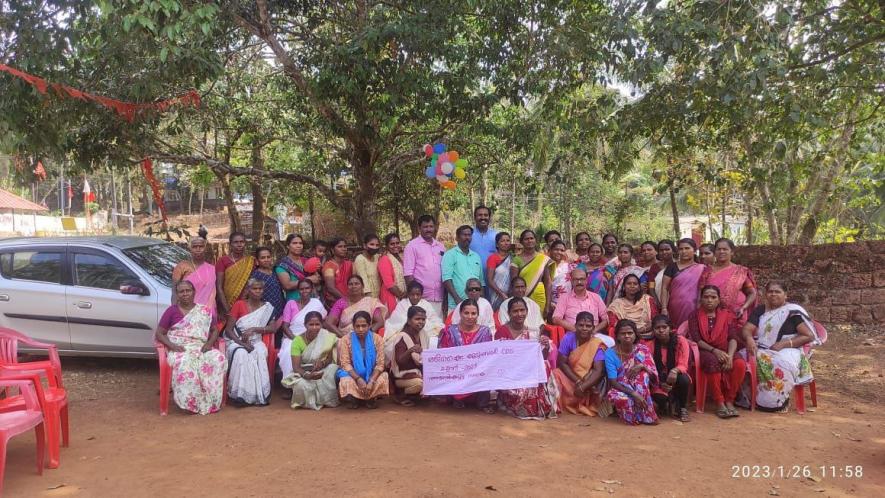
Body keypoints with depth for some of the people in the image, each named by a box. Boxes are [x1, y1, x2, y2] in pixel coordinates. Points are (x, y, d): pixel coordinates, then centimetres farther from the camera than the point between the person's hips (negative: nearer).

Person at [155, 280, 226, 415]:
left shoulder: (205, 310, 14)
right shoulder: (171, 311, 7)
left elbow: (214, 330, 17)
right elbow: (159, 333, 5)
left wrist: (210, 343, -5)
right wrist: (172, 345, -14)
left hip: (201, 347, 3)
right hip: (179, 349, -2)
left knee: (218, 359, -30)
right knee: (184, 363, -39)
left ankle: (211, 401, -24)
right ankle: (190, 402, -27)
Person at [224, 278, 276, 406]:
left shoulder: (267, 307, 9)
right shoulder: (239, 305, 2)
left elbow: (273, 328, -3)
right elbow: (228, 329, -3)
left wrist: (253, 329, -17)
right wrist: (241, 343, -19)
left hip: (255, 341, 2)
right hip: (236, 341, -1)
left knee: (261, 353, -33)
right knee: (241, 354, -36)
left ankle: (260, 393, -30)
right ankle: (241, 393, -31)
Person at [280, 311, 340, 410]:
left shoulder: (327, 337, -10)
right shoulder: (297, 341, -13)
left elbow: (330, 359, -9)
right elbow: (296, 367, -18)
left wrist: (322, 363, -34)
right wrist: (307, 375, -40)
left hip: (323, 371, 1)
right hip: (303, 373, -1)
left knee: (332, 369, -31)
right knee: (301, 385, -34)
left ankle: (327, 400, -11)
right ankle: (310, 402, 1)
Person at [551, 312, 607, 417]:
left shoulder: (597, 344, -15)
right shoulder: (568, 338, -11)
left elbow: (598, 371, -22)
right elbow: (562, 363, -11)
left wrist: (583, 386, -35)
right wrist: (578, 382, -22)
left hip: (589, 381, 0)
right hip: (570, 377, 1)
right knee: (556, 375, -26)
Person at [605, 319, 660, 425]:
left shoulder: (643, 350, -6)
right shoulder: (610, 353, -13)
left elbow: (654, 378, -11)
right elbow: (613, 382, -19)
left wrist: (642, 367, -32)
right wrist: (633, 393, -34)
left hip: (642, 389, 2)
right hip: (622, 389, -2)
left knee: (641, 369, -27)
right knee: (614, 395, -38)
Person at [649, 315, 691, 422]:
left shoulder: (680, 341, -11)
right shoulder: (651, 345, -8)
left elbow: (683, 365, -14)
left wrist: (675, 371, -38)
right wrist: (660, 383, -24)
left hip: (676, 377, 0)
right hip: (660, 380, 0)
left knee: (684, 380, -36)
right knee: (658, 396, -32)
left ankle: (682, 408, -6)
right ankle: (668, 404, 10)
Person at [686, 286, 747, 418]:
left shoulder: (728, 315, 13)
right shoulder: (695, 316, 8)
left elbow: (733, 338, 0)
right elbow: (696, 339, -4)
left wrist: (730, 355, -19)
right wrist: (714, 350, -20)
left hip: (724, 351, 2)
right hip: (704, 351, -2)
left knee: (740, 364, -30)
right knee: (712, 361, -37)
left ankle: (729, 401, -15)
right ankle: (720, 403, -29)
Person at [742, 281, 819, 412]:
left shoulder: (793, 311, 1)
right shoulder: (760, 310, 14)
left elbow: (809, 336, -5)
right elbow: (747, 329, 5)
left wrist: (783, 344, -16)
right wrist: (749, 339, -21)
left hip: (787, 350, -4)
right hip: (761, 349, 4)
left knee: (782, 363, -39)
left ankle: (775, 401, -22)